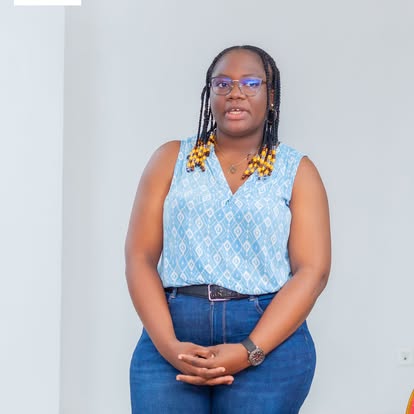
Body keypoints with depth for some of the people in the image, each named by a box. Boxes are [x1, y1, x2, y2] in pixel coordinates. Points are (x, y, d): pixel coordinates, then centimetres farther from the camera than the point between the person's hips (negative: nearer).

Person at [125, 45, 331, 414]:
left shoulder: (297, 171, 6)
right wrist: (168, 345, -11)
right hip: (172, 338, 1)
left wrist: (249, 352, -14)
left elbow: (313, 270, -3)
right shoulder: (171, 159, 9)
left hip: (268, 341, 0)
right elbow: (140, 257, 3)